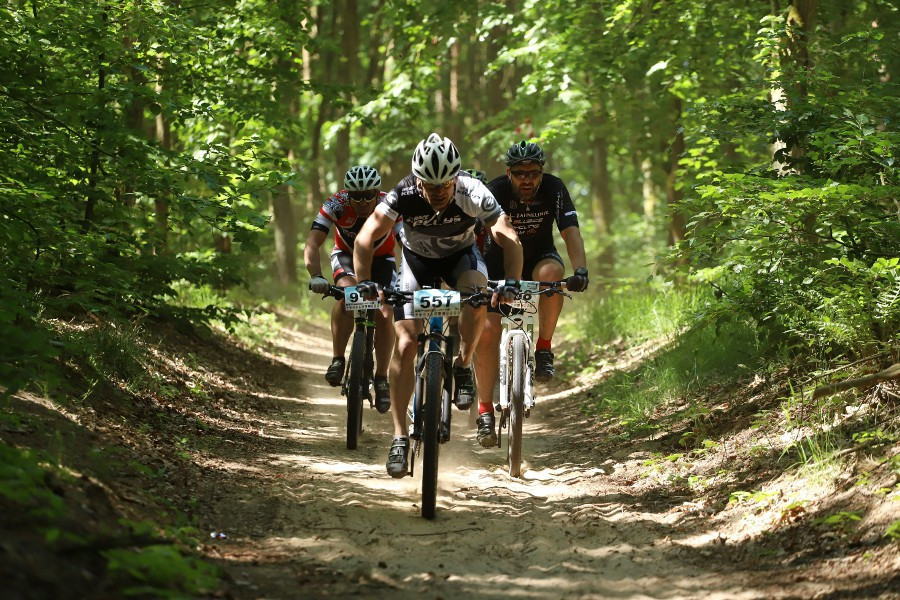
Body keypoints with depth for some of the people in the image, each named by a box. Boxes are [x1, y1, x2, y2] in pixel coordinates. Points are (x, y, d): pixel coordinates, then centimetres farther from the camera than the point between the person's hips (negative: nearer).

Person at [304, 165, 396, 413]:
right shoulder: (336, 205, -31)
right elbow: (312, 245, -36)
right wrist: (316, 276, -53)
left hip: (380, 259, 1)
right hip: (346, 256, 0)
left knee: (384, 314, -17)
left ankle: (381, 378, -1)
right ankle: (337, 360, -22)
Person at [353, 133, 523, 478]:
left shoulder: (474, 195, -32)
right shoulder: (403, 195, -31)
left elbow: (509, 240, -37)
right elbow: (365, 239, -34)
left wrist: (511, 283, -52)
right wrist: (364, 282, -48)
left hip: (461, 255, 0)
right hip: (417, 259, 0)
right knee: (405, 343, -14)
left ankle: (463, 366, -9)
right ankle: (399, 437, -8)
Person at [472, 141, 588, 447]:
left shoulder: (554, 189, -19)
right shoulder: (494, 192, -22)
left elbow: (571, 231, -27)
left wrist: (580, 269, -45)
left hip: (539, 258, 1)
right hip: (499, 264, -1)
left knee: (551, 272, -36)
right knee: (488, 330, -18)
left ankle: (544, 349, -19)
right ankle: (485, 409, -9)